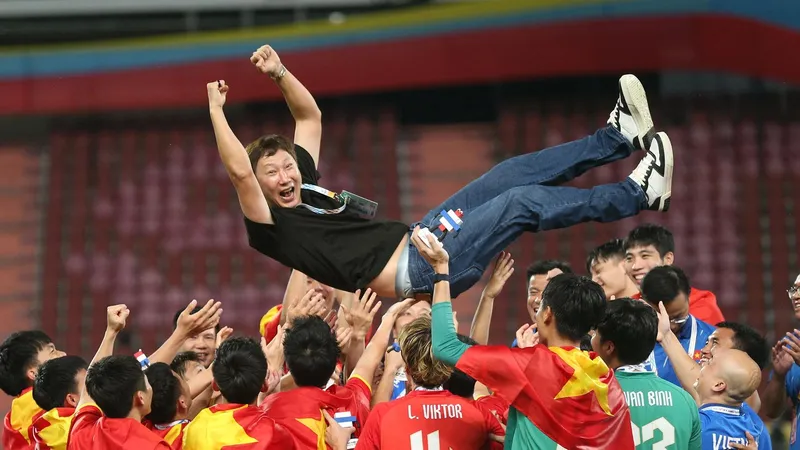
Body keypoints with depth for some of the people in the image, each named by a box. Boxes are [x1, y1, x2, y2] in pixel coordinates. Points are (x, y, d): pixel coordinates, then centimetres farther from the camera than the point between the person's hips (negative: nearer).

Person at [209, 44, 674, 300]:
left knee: (510, 176, 4)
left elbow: (310, 116, 24)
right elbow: (238, 170, -25)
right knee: (521, 201, -16)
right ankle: (638, 193, -12)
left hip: (416, 241, 10)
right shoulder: (272, 226, -8)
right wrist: (216, 110, -21)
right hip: (415, 270, -10)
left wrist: (280, 73, 12)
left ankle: (622, 136, 8)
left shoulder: (305, 187, 16)